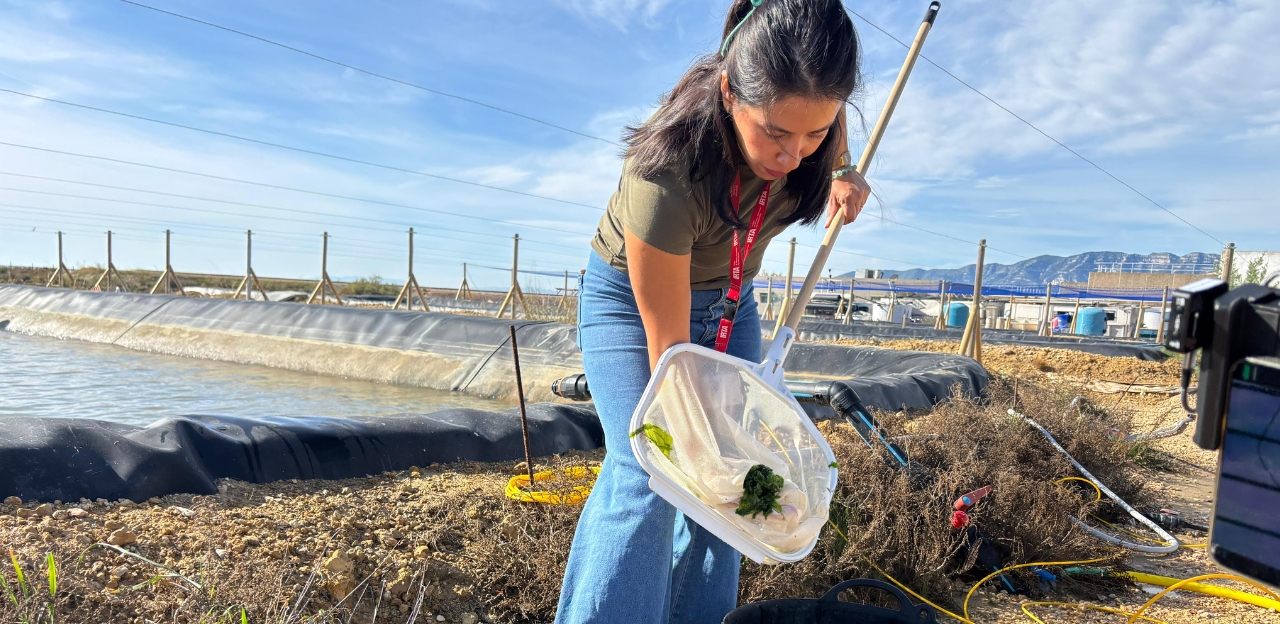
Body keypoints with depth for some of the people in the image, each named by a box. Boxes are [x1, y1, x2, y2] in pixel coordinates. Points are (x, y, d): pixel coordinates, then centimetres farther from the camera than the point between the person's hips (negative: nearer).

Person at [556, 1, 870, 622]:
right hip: (632, 299, -5)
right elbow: (668, 347, -30)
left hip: (729, 300, 5)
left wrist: (842, 171, -8)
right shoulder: (666, 172, -39)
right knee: (646, 474, -19)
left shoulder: (807, 103, -22)